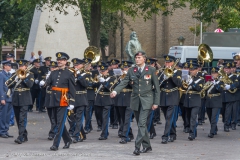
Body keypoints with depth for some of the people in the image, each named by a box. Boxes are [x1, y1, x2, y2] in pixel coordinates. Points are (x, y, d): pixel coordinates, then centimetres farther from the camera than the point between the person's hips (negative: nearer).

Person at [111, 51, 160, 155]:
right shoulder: (131, 71, 8)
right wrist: (115, 91, -20)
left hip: (146, 100, -4)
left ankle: (137, 147, -16)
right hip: (135, 100, 4)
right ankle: (147, 146, 22)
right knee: (141, 124, 11)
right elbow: (124, 82, -1)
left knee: (142, 123, -15)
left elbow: (156, 87, 1)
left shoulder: (151, 70, -1)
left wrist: (156, 102, -4)